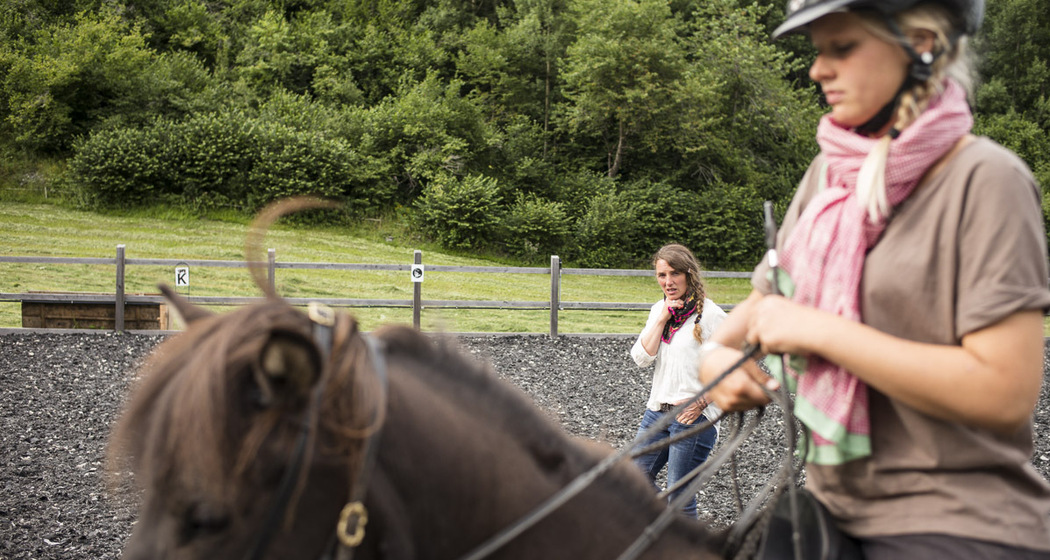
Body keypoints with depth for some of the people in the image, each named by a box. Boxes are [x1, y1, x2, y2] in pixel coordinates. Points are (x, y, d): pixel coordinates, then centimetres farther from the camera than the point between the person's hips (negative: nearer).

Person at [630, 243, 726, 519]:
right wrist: (662, 319, -7)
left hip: (693, 417, -7)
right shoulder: (659, 310, 10)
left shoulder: (710, 314, -9)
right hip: (657, 411, 7)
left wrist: (701, 403, -16)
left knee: (679, 495, -3)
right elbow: (642, 358, 1)